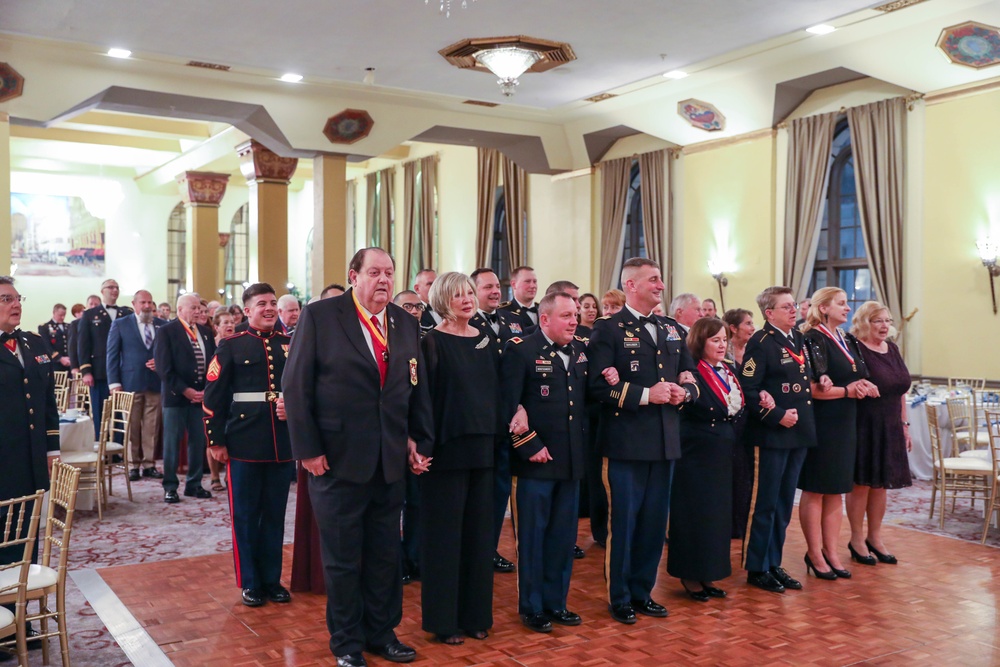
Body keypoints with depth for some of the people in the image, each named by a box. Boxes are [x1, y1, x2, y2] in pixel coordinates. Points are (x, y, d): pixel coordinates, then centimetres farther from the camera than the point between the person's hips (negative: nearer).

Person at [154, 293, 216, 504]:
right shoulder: (167, 331, -3)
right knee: (172, 442, 1)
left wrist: (208, 390, -3)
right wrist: (184, 390, -15)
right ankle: (170, 487, 9)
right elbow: (163, 366, -10)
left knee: (198, 442, 7)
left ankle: (194, 484, 18)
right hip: (176, 395, -4)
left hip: (201, 396, 5)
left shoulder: (206, 333, 12)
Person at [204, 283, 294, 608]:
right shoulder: (231, 346, 0)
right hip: (244, 444, -3)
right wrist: (216, 441, -5)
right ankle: (250, 583, 19)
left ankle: (272, 579, 24)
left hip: (283, 444, 3)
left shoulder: (290, 344, 8)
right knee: (245, 515, 7)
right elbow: (213, 396, -2)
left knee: (275, 514, 11)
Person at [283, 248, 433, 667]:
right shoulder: (319, 316, -7)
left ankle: (382, 632, 32)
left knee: (385, 555, 14)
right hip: (338, 459, -4)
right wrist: (308, 449, -11)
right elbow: (295, 385, -8)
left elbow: (417, 388, 12)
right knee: (342, 557, 9)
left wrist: (420, 441, 6)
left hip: (391, 460, 4)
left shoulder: (406, 324, 7)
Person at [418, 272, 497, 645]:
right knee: (444, 532, 2)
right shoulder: (432, 342, -6)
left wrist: (497, 438, 8)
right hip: (447, 446, -5)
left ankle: (474, 613, 22)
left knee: (479, 530, 11)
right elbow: (423, 395, -11)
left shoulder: (485, 341, 11)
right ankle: (443, 618, 13)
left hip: (482, 447, 6)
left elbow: (496, 390, 14)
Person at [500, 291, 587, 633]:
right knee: (533, 536, 6)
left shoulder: (581, 350, 10)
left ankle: (556, 602, 27)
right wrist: (531, 446, -15)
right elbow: (508, 406, -14)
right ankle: (532, 607, 19)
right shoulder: (521, 350, -9)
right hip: (537, 460, -6)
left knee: (563, 536, 14)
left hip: (572, 460, 6)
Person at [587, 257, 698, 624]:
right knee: (623, 521, 4)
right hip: (626, 440, -6)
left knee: (654, 521, 14)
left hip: (664, 440, 6)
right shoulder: (609, 329, -7)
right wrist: (645, 394, -21)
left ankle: (642, 591, 28)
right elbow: (598, 385, -16)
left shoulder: (671, 330, 14)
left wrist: (683, 392, -5)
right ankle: (619, 597, 18)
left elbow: (690, 376, 17)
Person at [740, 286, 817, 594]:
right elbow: (748, 390, -18)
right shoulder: (761, 343, -11)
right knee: (764, 504, 1)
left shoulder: (799, 340, 14)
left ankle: (774, 564, 25)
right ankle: (756, 568, 12)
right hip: (771, 435, -8)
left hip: (798, 434, 8)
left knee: (784, 505, 14)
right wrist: (777, 416, -21)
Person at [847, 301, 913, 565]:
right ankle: (857, 538, 16)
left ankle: (875, 536, 26)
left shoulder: (892, 348, 11)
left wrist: (904, 425, 15)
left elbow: (900, 390, 15)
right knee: (861, 483, 2)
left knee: (880, 484, 13)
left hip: (890, 428, 7)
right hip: (864, 426, -7)